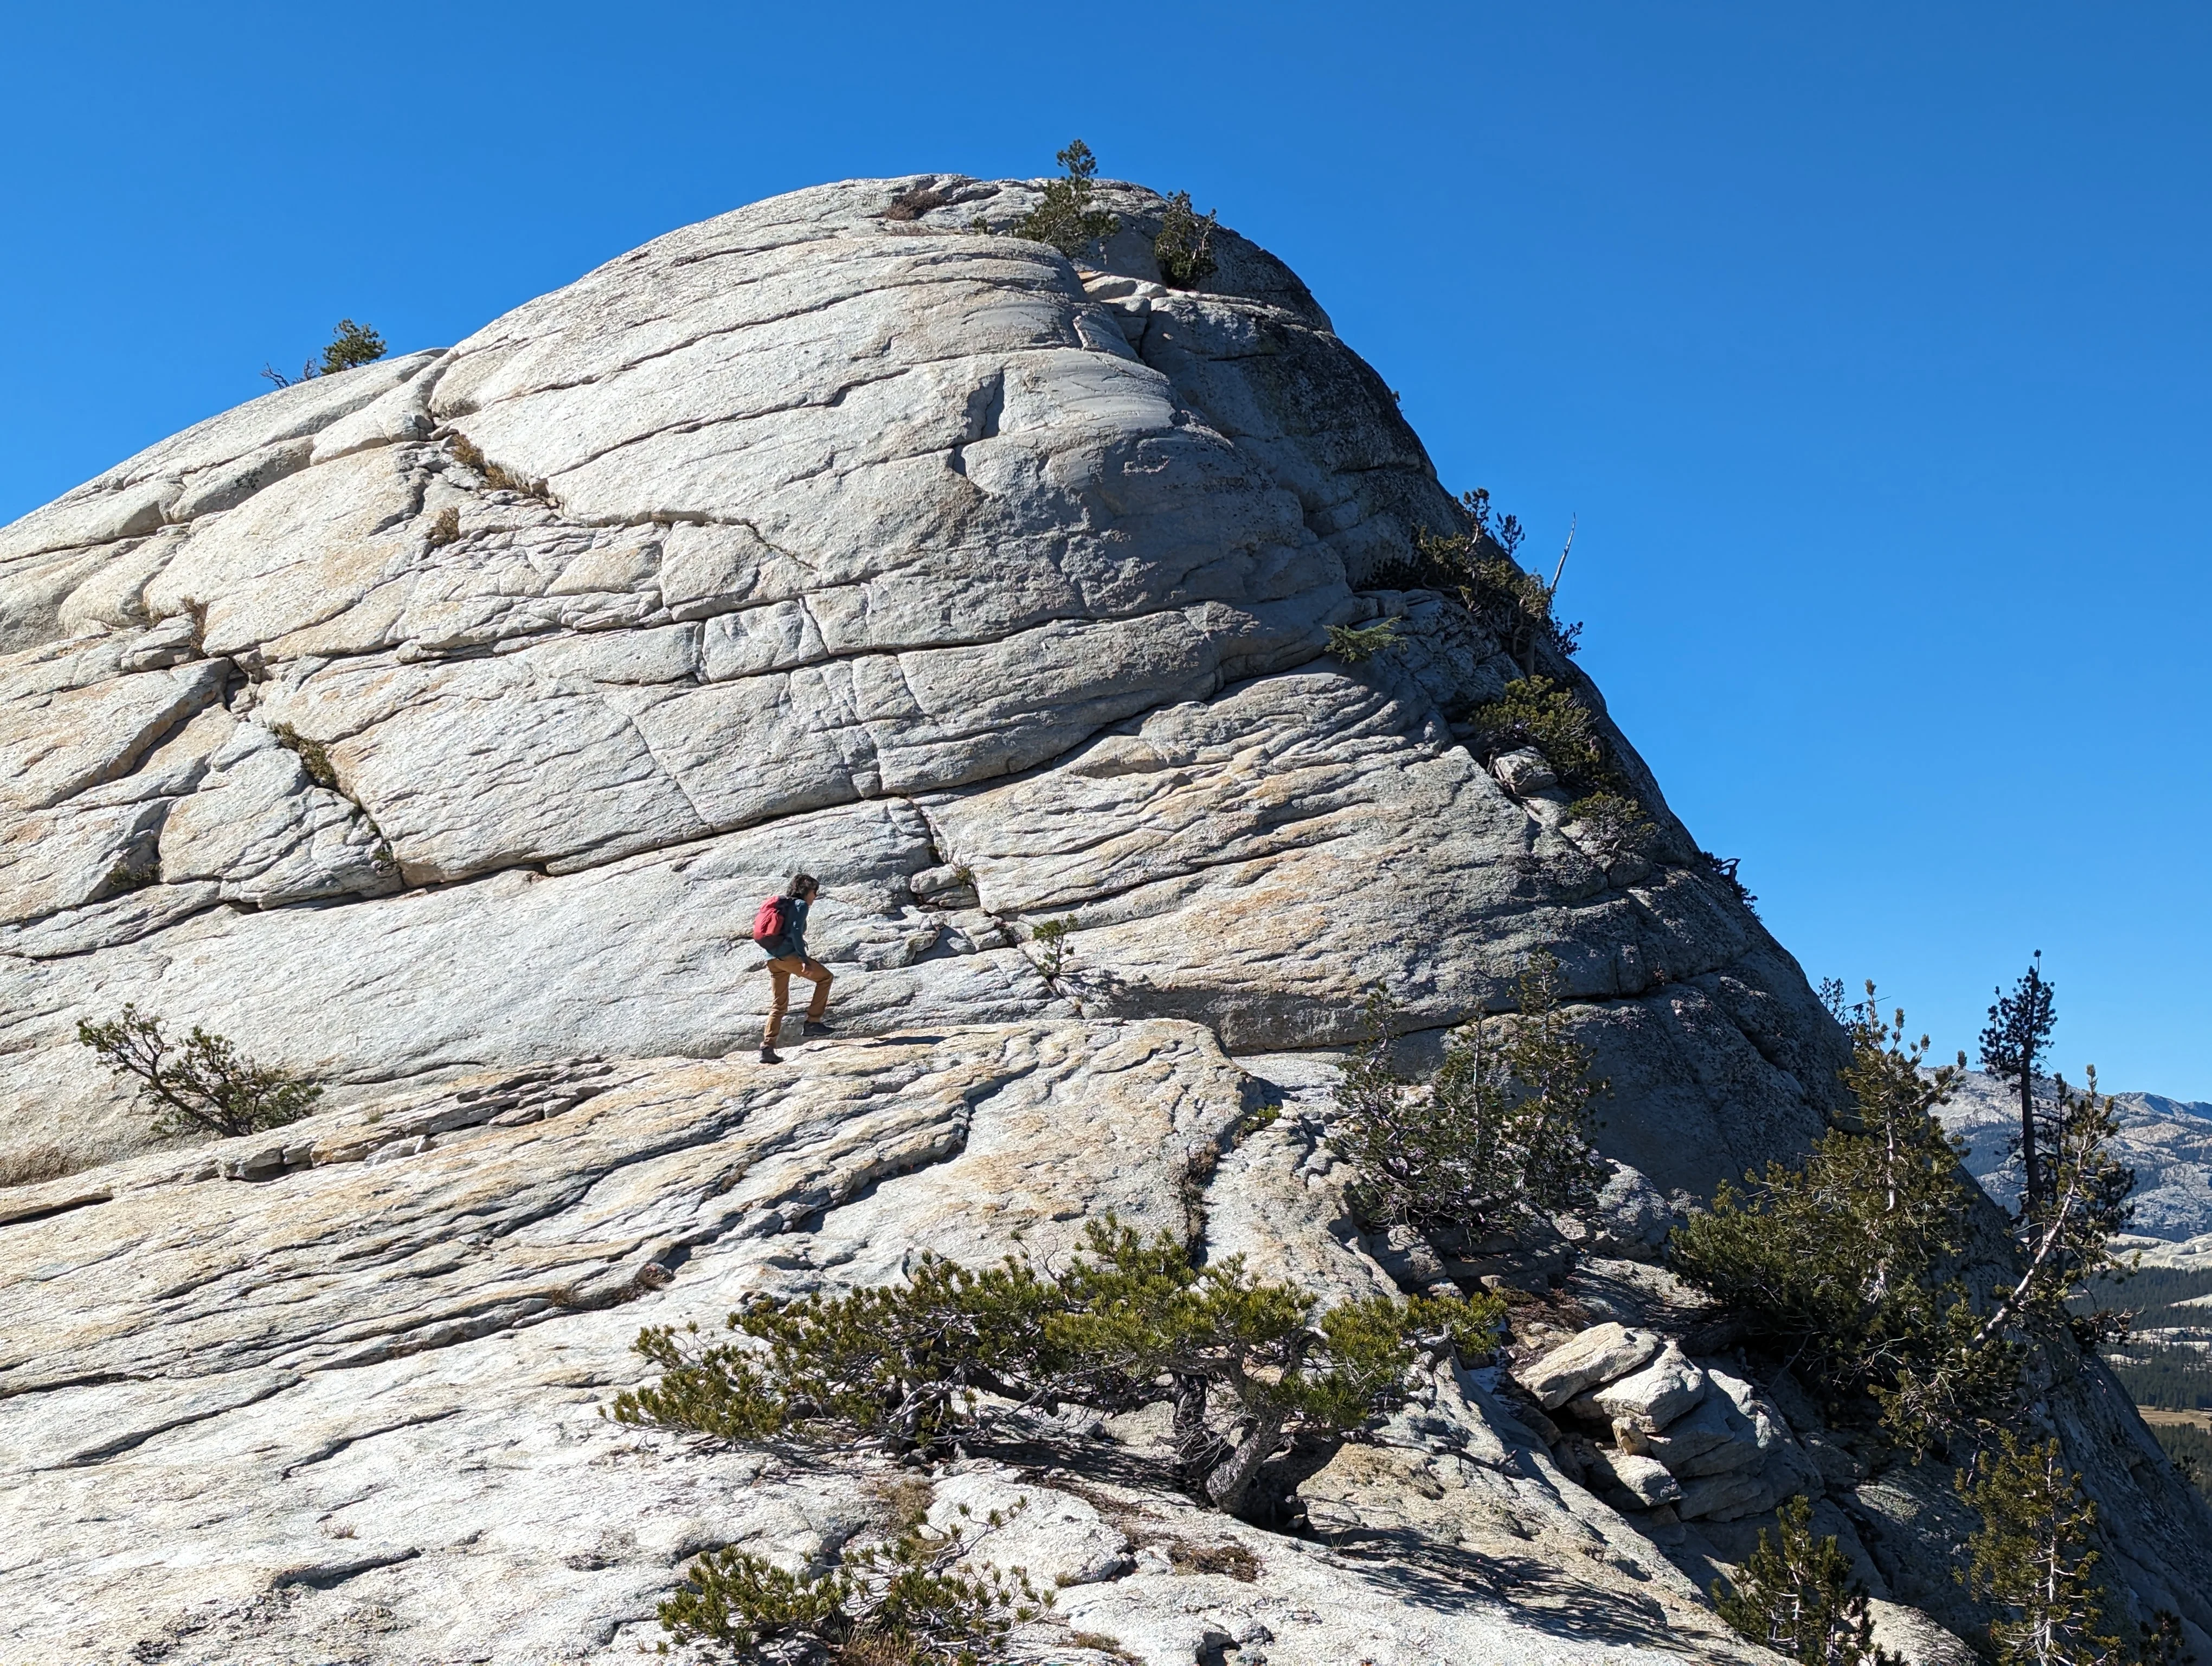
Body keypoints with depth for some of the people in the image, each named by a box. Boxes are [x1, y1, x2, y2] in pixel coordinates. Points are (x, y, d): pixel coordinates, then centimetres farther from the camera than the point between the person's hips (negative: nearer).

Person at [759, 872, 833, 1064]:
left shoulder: (782, 904, 24)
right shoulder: (801, 905, -1)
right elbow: (796, 932, -15)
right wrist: (804, 959, -19)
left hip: (772, 959, 8)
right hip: (789, 955, -8)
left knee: (778, 1006, 11)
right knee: (825, 977, 10)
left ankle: (767, 1048, 1)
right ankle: (813, 1021, 3)